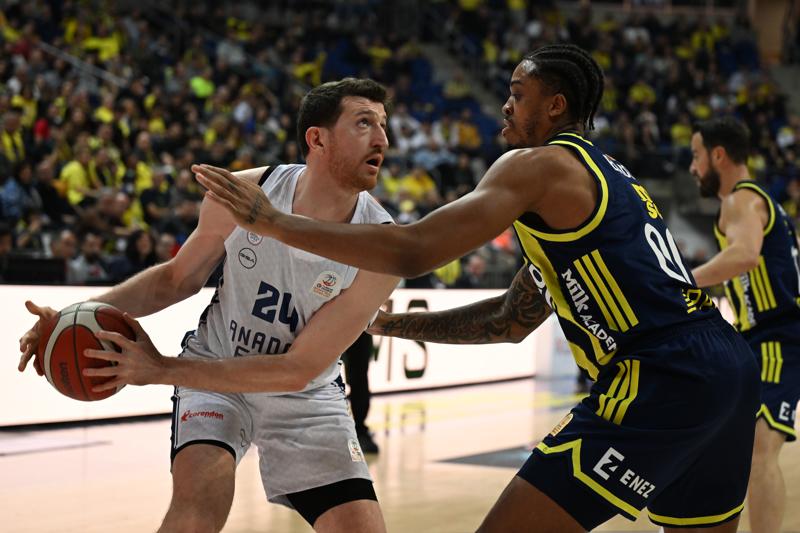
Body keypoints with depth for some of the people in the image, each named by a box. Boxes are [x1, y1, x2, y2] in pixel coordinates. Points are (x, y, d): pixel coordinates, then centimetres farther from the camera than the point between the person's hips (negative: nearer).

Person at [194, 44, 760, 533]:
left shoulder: (539, 164, -2)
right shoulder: (607, 177, 26)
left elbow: (412, 252, -12)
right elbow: (512, 320, 30)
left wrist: (272, 221, -5)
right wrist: (390, 322, 30)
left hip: (663, 381, -10)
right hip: (732, 371, 10)